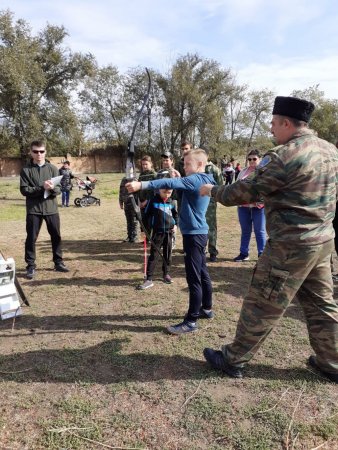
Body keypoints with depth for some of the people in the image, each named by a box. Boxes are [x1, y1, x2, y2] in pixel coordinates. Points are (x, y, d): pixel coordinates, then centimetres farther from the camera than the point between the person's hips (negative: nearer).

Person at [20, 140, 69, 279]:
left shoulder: (52, 168, 5)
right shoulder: (26, 170, 0)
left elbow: (58, 189, 1)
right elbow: (24, 190, -8)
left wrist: (52, 188, -22)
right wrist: (42, 188, -19)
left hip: (51, 208, 2)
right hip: (33, 209, -2)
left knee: (56, 237, 10)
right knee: (31, 238, 2)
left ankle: (58, 262, 25)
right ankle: (31, 266, 15)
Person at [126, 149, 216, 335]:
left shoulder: (196, 179, -17)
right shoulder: (204, 180, 13)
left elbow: (170, 183, -30)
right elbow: (180, 186, 20)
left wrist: (141, 185, -36)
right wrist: (178, 179, 1)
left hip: (193, 234, -10)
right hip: (199, 232, 10)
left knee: (193, 278, -5)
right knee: (202, 273, 19)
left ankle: (191, 321, 3)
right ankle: (206, 308, 33)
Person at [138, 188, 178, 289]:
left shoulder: (171, 202, 5)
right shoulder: (153, 201, -7)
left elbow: (175, 214, 22)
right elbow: (146, 215, -3)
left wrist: (175, 224, 7)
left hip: (169, 232, 4)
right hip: (157, 232, -4)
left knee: (167, 254, 12)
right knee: (153, 255, -3)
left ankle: (166, 274, 29)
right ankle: (149, 279, -2)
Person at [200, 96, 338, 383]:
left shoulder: (284, 155, -19)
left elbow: (247, 190, -12)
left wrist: (213, 191, 5)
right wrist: (263, 198, 20)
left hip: (292, 245, -8)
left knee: (262, 305, 4)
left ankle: (234, 359, 19)